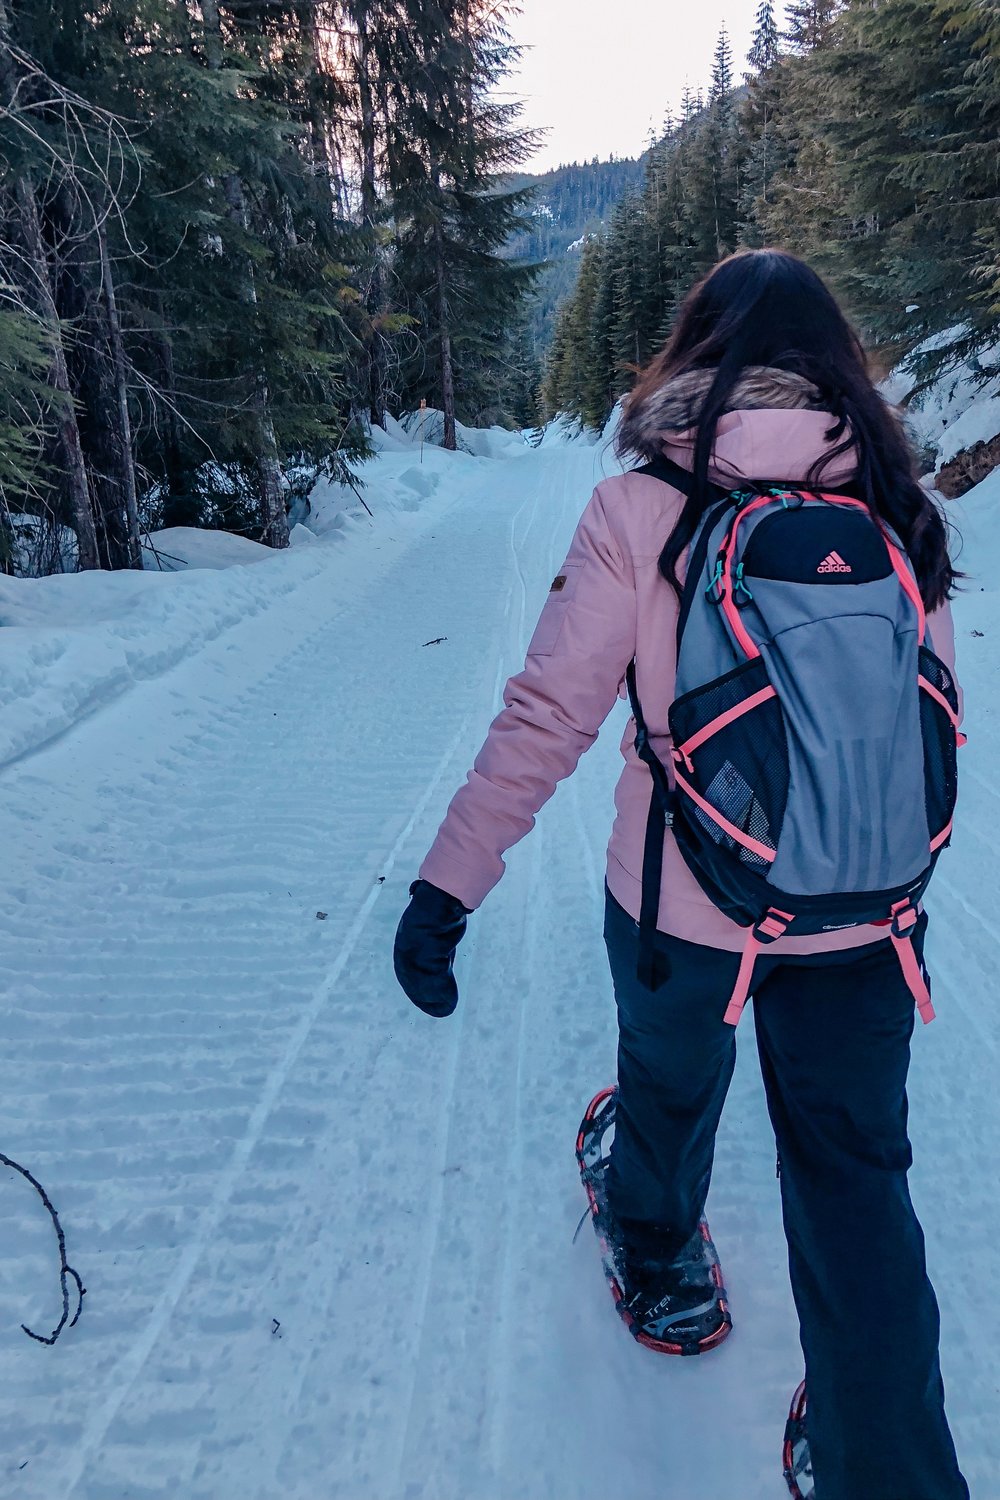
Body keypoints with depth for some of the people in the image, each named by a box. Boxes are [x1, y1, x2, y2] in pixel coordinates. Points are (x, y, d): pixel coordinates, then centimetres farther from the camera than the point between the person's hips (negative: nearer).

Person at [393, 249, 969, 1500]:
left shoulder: (639, 512, -14)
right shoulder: (897, 514, -5)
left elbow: (547, 715, -18)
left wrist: (447, 884, -12)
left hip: (676, 903, -1)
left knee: (670, 1079, 29)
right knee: (855, 1172, 19)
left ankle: (658, 1249, 58)